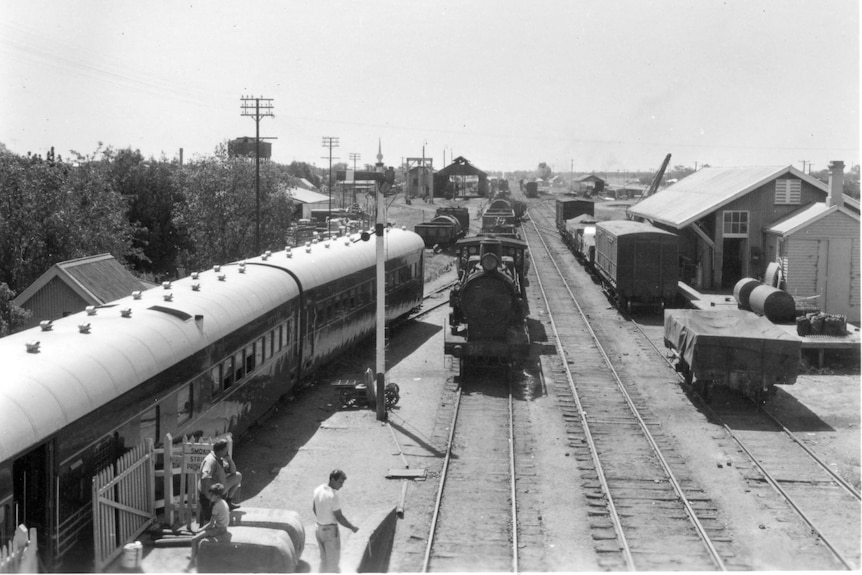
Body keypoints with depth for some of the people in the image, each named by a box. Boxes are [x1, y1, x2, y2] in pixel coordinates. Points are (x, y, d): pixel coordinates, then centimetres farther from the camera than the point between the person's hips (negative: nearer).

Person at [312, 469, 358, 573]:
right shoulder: (334, 496, -27)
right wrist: (352, 528, -8)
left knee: (324, 558, 21)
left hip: (319, 528, 8)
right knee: (333, 561, 6)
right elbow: (339, 517, -23)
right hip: (331, 531, -8)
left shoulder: (318, 490, -2)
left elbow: (314, 507, 13)